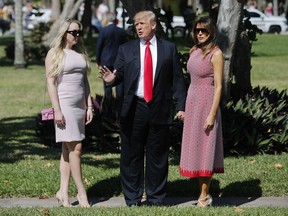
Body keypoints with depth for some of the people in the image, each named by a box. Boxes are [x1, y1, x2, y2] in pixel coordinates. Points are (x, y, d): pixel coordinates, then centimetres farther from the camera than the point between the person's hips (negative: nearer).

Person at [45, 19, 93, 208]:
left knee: (68, 149, 6)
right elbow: (50, 82, -8)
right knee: (75, 148, -8)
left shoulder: (81, 53, 13)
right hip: (65, 104, -6)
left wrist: (89, 106, 9)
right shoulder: (55, 54, -4)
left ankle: (63, 192, 8)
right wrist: (57, 110, -14)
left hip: (80, 105, 6)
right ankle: (82, 192, -2)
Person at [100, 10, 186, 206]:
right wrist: (112, 79, -19)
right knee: (132, 156, 4)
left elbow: (177, 79, 5)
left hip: (159, 109, 0)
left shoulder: (169, 48, 6)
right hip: (134, 109, 1)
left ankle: (155, 199, 16)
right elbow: (120, 74, 5)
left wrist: (181, 106, -1)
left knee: (157, 157, 6)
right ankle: (133, 200, 13)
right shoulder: (126, 49, 8)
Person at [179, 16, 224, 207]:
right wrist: (184, 107, 13)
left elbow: (218, 86, -14)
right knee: (194, 147, 9)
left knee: (204, 148, -3)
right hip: (192, 102, 8)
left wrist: (212, 114, -18)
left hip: (206, 103, -8)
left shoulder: (215, 54, -11)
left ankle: (205, 196, 5)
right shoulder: (195, 51, 9)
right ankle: (203, 194, 15)